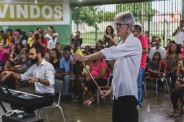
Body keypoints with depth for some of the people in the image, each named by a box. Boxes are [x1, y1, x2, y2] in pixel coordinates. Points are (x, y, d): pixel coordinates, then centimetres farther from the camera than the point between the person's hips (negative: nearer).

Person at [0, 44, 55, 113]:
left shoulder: (48, 66, -16)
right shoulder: (33, 66, 11)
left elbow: (51, 82, -32)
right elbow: (23, 77, 20)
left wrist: (38, 79, -50)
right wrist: (11, 73, 4)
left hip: (48, 96, -8)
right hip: (37, 94, 8)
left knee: (29, 106, -30)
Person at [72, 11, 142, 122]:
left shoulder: (134, 42, -13)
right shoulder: (121, 44, 16)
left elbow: (109, 52, -23)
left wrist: (85, 58, -23)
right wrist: (111, 89, 18)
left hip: (127, 94, -8)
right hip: (118, 93, 9)